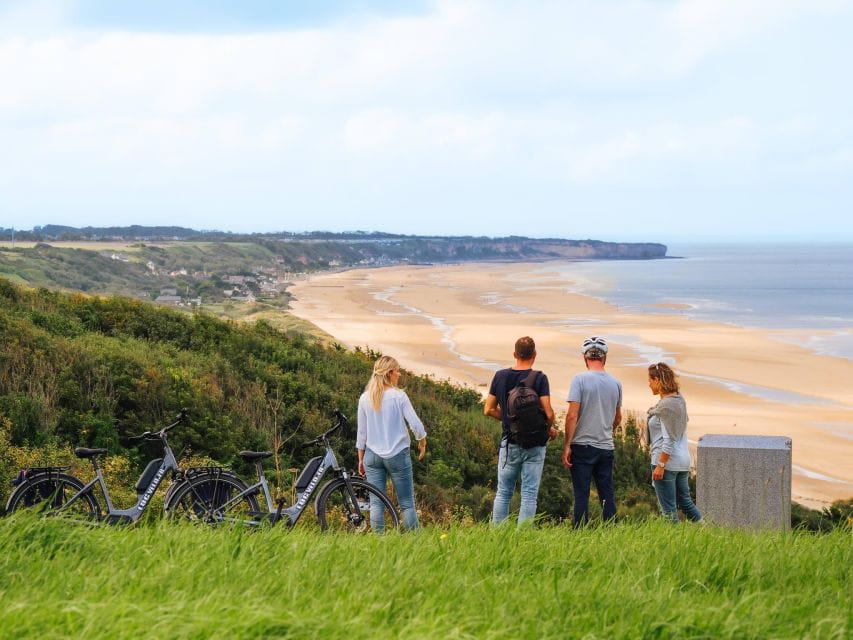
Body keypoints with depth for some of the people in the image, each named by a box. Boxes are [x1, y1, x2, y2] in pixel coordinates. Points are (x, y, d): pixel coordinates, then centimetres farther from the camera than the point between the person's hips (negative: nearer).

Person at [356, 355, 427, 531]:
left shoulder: (365, 398, 2)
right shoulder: (399, 395, -10)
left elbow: (361, 432, 7)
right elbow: (416, 424, -11)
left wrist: (361, 459, 15)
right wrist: (422, 443, 9)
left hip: (373, 456, 3)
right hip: (398, 454, -3)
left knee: (376, 502, 5)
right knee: (406, 503, 3)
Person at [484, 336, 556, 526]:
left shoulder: (500, 376, 1)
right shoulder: (539, 378, -10)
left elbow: (489, 410, 5)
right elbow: (548, 413, -15)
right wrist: (549, 429, 5)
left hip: (509, 443, 3)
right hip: (534, 445, -3)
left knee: (503, 493, 13)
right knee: (529, 495, 2)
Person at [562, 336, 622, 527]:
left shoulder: (580, 379, -8)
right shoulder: (615, 383, 6)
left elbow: (572, 415, -13)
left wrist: (566, 445, -9)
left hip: (583, 446, -4)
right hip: (606, 447, 4)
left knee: (581, 495, -1)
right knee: (607, 495, 9)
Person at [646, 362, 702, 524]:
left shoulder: (666, 405, -17)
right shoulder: (679, 400, 10)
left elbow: (669, 440, -20)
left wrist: (660, 465, -18)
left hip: (667, 461, -9)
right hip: (683, 460, 9)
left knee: (668, 509, -1)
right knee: (685, 502, 19)